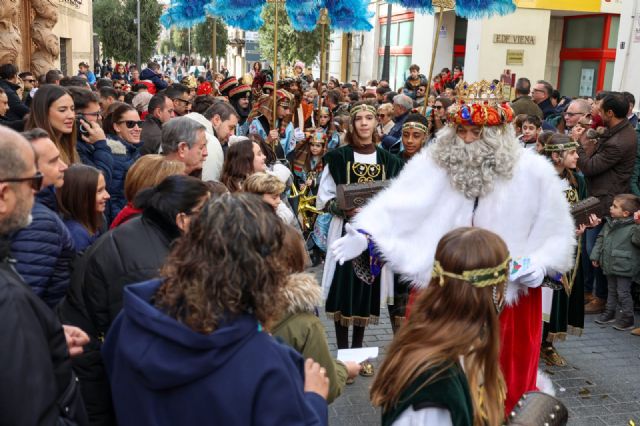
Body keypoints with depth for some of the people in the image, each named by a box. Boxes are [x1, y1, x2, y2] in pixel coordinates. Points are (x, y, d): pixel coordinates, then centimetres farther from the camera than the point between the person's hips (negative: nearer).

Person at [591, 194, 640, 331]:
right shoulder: (609, 223, 5)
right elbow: (600, 239, 14)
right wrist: (596, 256, 14)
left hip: (624, 267, -7)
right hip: (610, 266, 7)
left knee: (623, 293, 1)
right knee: (612, 291, 20)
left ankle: (627, 318, 13)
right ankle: (610, 313, 33)